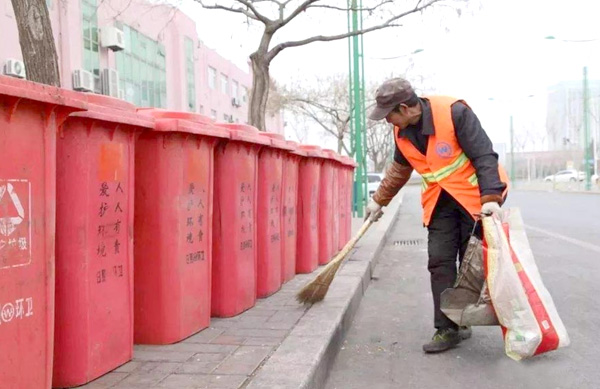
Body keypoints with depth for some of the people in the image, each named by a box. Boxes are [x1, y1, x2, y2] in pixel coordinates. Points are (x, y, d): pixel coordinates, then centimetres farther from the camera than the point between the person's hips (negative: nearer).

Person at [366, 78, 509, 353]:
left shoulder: (453, 112, -22)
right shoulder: (402, 133, 0)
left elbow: (484, 155, -21)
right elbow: (399, 170, 18)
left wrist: (490, 198, -30)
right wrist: (379, 201, 23)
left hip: (475, 196, -5)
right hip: (439, 203, 5)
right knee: (440, 262, -3)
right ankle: (447, 330, 2)